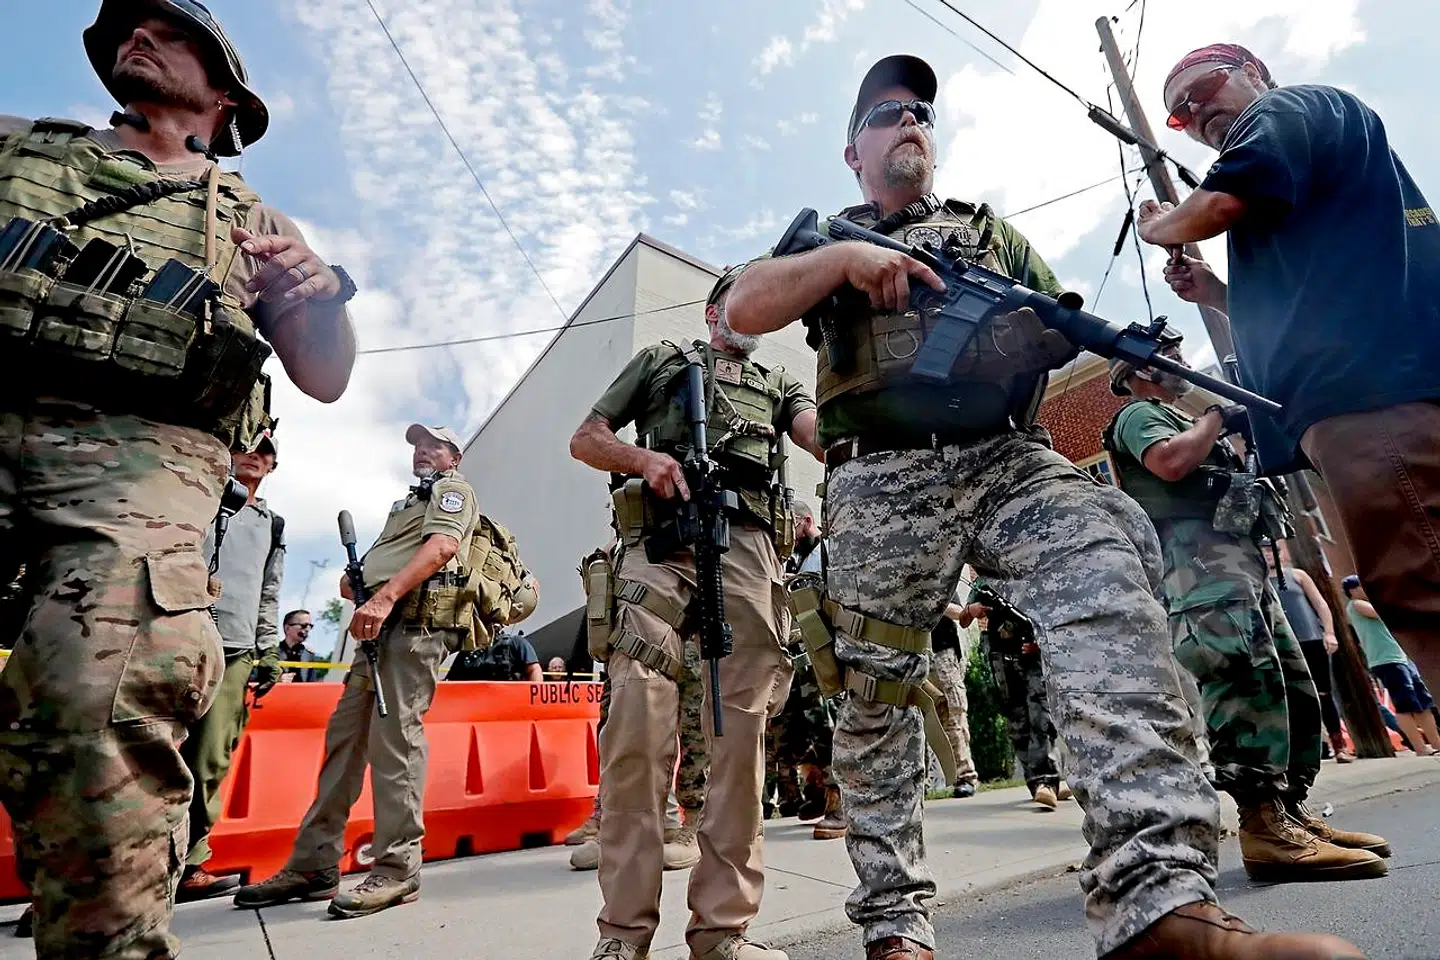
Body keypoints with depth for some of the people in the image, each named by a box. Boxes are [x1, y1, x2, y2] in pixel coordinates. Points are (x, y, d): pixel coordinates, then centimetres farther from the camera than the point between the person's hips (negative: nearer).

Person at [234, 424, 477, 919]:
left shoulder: (453, 489, 6)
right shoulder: (409, 501, 34)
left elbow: (442, 546, -14)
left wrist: (384, 596, -25)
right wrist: (355, 582, 10)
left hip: (414, 621, -10)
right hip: (384, 624, 10)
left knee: (394, 738, -12)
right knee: (344, 735, 9)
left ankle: (397, 871, -6)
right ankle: (313, 865, 16)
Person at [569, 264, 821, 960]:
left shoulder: (776, 384, 30)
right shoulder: (660, 360, 27)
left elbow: (821, 432, 8)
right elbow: (586, 440, 19)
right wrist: (643, 457, -3)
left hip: (746, 547, 2)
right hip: (659, 543, -1)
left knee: (739, 732, -4)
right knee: (638, 721, -13)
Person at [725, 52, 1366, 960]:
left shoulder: (990, 228, 29)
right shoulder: (822, 235, 22)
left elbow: (1067, 331, 21)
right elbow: (743, 308, 5)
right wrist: (846, 257, -7)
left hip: (1011, 462, 2)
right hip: (883, 481, -1)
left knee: (1105, 569, -29)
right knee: (875, 692, -2)